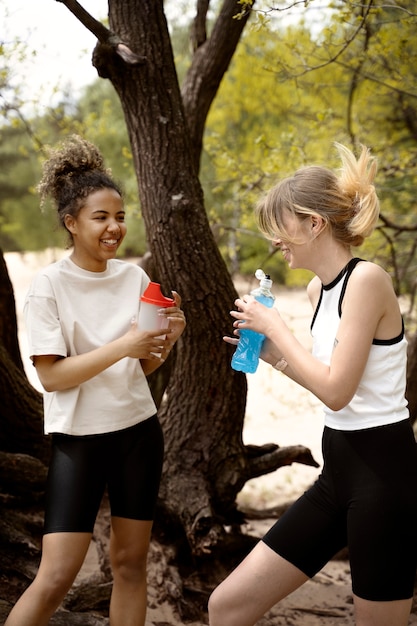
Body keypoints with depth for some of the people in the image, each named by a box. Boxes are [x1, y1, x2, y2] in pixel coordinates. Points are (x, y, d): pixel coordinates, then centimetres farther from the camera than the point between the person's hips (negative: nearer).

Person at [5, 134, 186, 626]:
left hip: (138, 431, 5)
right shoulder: (49, 285, -10)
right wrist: (123, 346, -24)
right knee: (56, 576, -6)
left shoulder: (134, 277, 3)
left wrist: (167, 340, -9)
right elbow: (51, 377, -15)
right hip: (79, 438, -4)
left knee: (130, 561, 10)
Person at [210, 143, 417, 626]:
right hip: (337, 473, 9)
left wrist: (275, 327, -11)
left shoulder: (366, 279, -15)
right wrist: (273, 355, 7)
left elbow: (337, 391, -20)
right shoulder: (319, 290, 11)